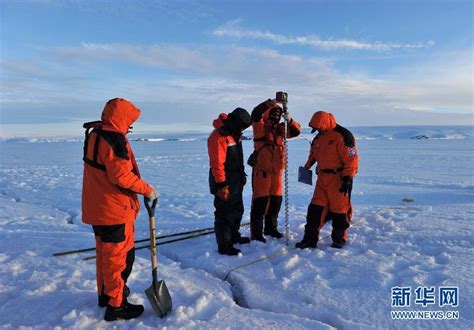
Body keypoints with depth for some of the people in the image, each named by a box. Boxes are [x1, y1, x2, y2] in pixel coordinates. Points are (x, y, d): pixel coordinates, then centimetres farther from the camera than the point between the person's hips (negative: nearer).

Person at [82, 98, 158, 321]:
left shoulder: (94, 134, 10)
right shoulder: (114, 139, -20)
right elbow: (121, 175, -26)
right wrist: (147, 190, -15)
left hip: (96, 208, 10)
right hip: (115, 209, -10)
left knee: (104, 251, 22)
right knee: (120, 255, 2)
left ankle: (105, 293, 37)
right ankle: (116, 305, 12)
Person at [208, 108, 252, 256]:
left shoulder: (234, 134, 10)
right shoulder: (218, 137, -21)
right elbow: (217, 164, -24)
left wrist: (242, 174, 22)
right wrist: (221, 185, -24)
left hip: (236, 181, 10)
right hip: (225, 183, -10)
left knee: (237, 210, 21)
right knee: (224, 214, -2)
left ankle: (234, 236, 38)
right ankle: (224, 246, 8)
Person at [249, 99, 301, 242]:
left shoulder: (280, 128, 12)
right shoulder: (260, 127, -4)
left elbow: (296, 131, 7)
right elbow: (256, 114, -22)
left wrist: (290, 120, -10)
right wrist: (270, 102, -29)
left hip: (277, 171, 6)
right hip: (261, 170, -6)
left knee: (276, 200, 13)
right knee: (261, 201, -5)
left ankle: (271, 227, 29)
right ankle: (256, 232, 4)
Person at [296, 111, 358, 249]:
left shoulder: (342, 135, -12)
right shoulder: (319, 138, 13)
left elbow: (352, 159, -15)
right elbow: (313, 155, 28)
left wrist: (348, 178, -19)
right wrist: (307, 168, 25)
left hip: (338, 179, -7)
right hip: (323, 178, 7)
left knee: (339, 209, 2)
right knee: (316, 208, 3)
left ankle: (339, 239, 19)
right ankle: (310, 238, 8)